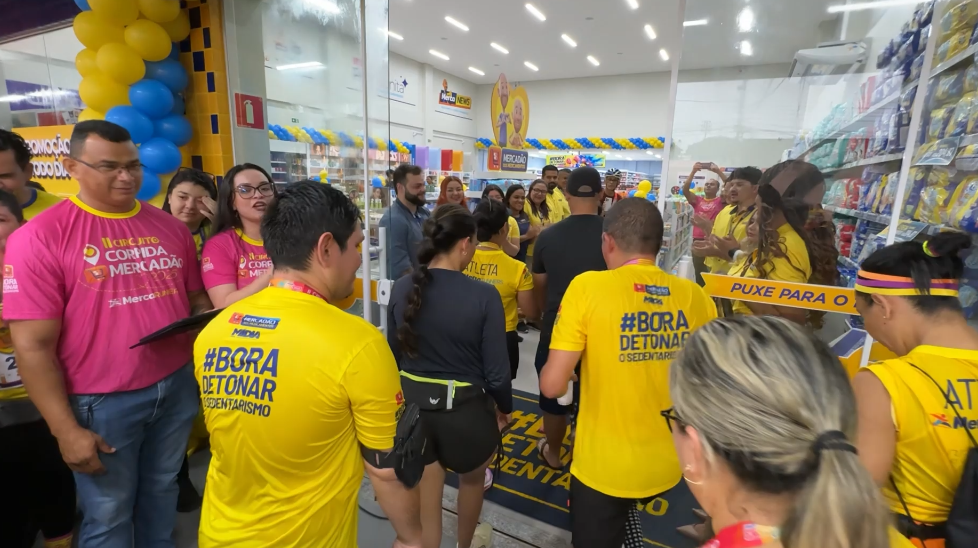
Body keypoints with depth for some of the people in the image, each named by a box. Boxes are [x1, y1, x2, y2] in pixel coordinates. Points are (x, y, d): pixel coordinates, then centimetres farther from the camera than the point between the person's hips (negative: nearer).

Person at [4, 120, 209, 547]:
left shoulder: (170, 227, 4)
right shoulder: (39, 236, -11)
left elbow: (196, 298, 12)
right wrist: (66, 429, -12)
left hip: (178, 386, 4)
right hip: (102, 401, -4)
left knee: (162, 489, 24)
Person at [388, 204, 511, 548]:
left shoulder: (402, 289, -8)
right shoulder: (483, 296, -20)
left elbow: (393, 355, 2)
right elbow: (496, 370, -15)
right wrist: (504, 406, 5)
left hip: (412, 404, 3)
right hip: (464, 408, -2)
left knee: (423, 506, 20)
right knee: (472, 479, 31)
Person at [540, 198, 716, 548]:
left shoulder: (588, 287, -19)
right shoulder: (696, 296, -8)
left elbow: (552, 385, -20)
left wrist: (551, 369, 2)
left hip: (603, 466, -3)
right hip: (667, 465, 4)